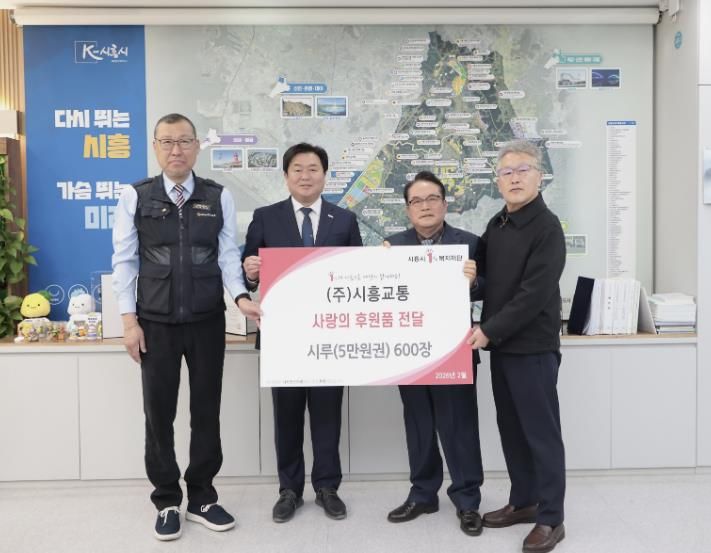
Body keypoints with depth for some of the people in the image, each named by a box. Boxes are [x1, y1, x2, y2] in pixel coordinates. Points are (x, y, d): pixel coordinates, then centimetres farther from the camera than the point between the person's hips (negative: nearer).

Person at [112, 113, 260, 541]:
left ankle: (202, 498, 26)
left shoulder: (219, 197, 3)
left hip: (208, 321, 1)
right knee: (159, 412, 8)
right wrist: (129, 320, -6)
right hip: (156, 323, -1)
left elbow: (228, 255, 0)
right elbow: (124, 261, -1)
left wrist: (241, 296, -17)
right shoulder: (135, 197, 0)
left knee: (207, 408, 10)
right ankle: (167, 502, 25)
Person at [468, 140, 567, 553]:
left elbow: (534, 294, -19)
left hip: (534, 346, -7)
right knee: (511, 429, 15)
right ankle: (524, 501, 29)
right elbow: (485, 273, 20)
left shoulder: (547, 228, -13)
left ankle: (551, 519, 12)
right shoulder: (497, 224, 10)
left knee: (541, 432, 1)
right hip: (502, 344, 8)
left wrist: (489, 331, -18)